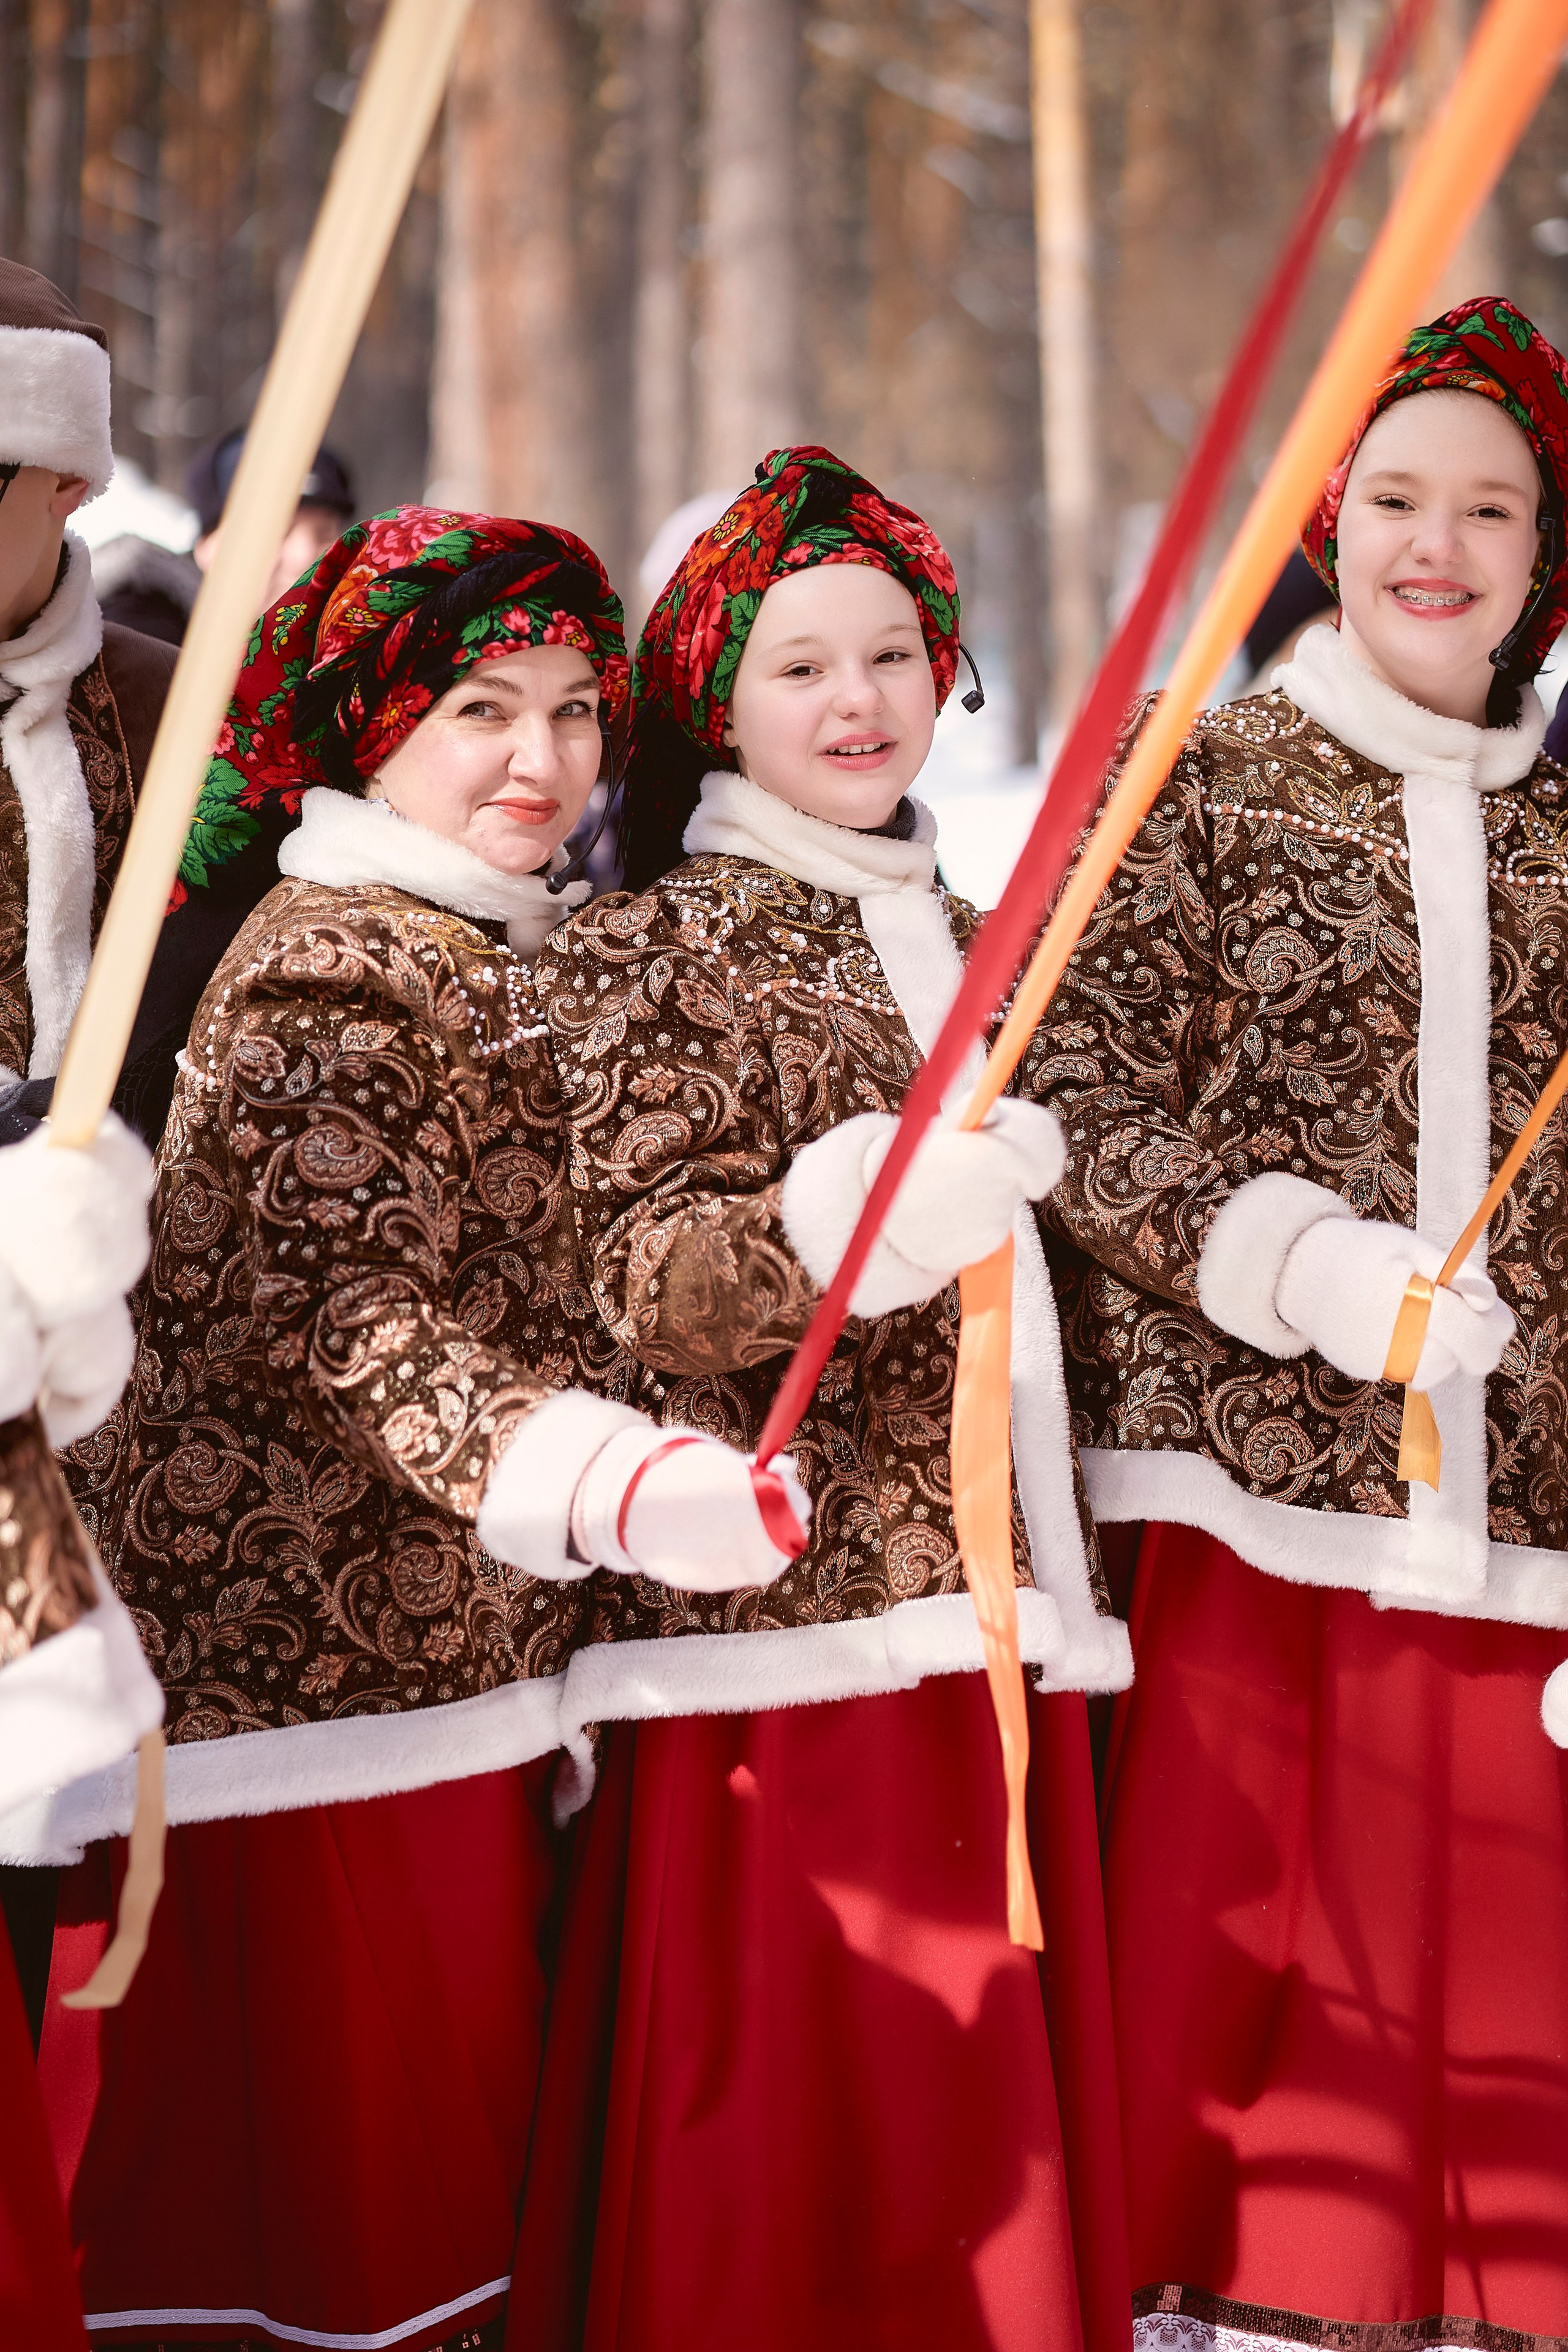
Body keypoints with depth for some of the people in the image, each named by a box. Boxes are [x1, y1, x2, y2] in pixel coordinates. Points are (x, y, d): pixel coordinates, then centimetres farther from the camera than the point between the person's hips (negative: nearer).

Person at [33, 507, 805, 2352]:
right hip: (309, 1698, -9)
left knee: (438, 2173, 13)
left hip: (446, 1689, 9)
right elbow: (361, 1323, -24)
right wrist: (611, 1485, -37)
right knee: (313, 2187, -5)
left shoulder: (497, 959, 18)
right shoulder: (335, 973, -13)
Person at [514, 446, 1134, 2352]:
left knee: (993, 2141, 7)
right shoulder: (652, 948, -1)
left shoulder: (964, 941, 20)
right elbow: (643, 1282, -13)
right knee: (798, 2144, -7)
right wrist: (831, 1232, -29)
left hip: (995, 1616, 6)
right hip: (790, 1622, -6)